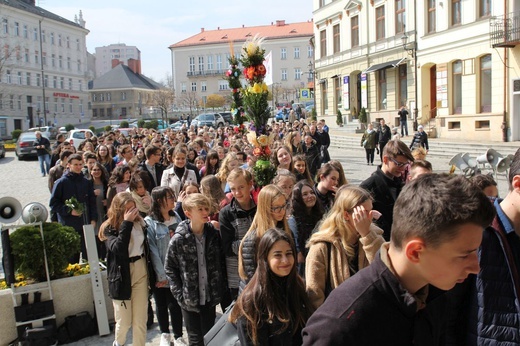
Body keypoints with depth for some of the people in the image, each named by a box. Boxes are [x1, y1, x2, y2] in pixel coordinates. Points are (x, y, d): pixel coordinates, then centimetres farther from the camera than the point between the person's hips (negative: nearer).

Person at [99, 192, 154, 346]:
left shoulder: (140, 223, 0)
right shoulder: (109, 228, -9)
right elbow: (119, 249, -28)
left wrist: (150, 275, 10)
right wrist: (126, 223, -26)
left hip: (141, 273, 3)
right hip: (122, 276, -3)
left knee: (140, 320, 8)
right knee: (124, 322, 8)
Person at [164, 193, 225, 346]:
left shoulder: (214, 234, -2)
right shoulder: (178, 239, -13)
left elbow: (221, 263, 5)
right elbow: (169, 268, -6)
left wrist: (220, 287, 1)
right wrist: (179, 294, -10)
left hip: (210, 297, 3)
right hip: (190, 299, -3)